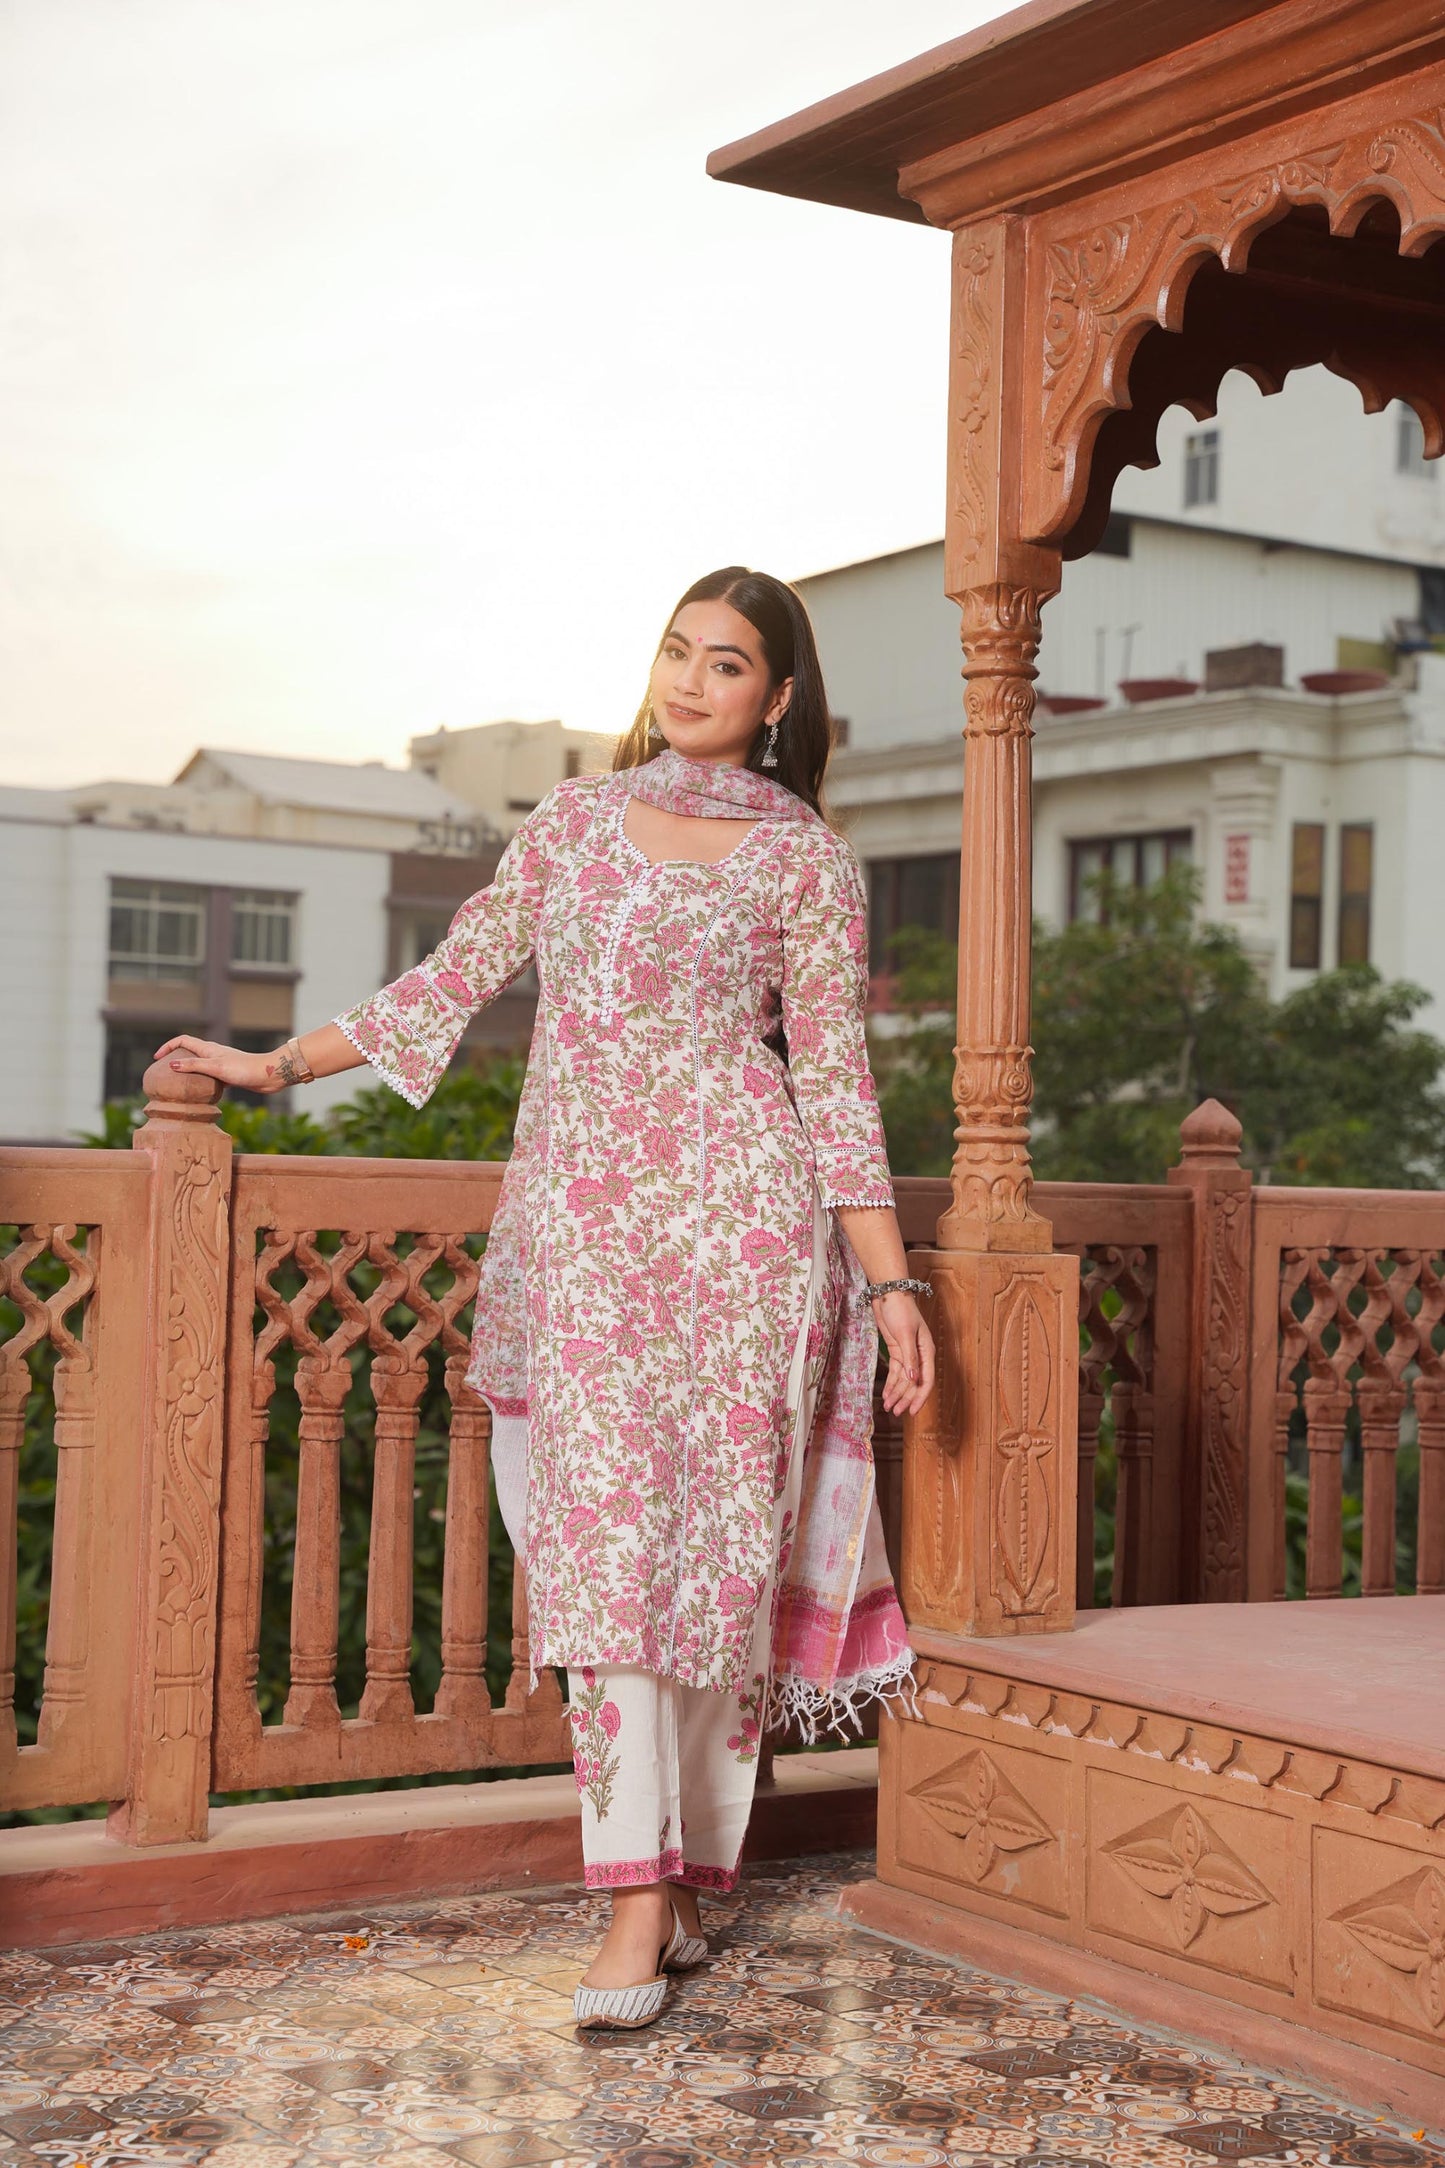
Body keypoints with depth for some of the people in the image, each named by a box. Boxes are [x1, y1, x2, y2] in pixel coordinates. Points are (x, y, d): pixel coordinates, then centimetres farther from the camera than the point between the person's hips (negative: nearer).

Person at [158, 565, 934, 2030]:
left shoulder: (803, 855, 6)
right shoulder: (574, 819, 16)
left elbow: (833, 1072, 4)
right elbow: (458, 977, 21)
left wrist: (892, 1280, -3)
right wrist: (278, 1063, 21)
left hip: (734, 1212, -2)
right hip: (579, 1221, 2)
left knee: (718, 1544, -2)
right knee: (602, 1543, -7)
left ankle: (688, 1883, 10)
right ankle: (636, 1906, -6)